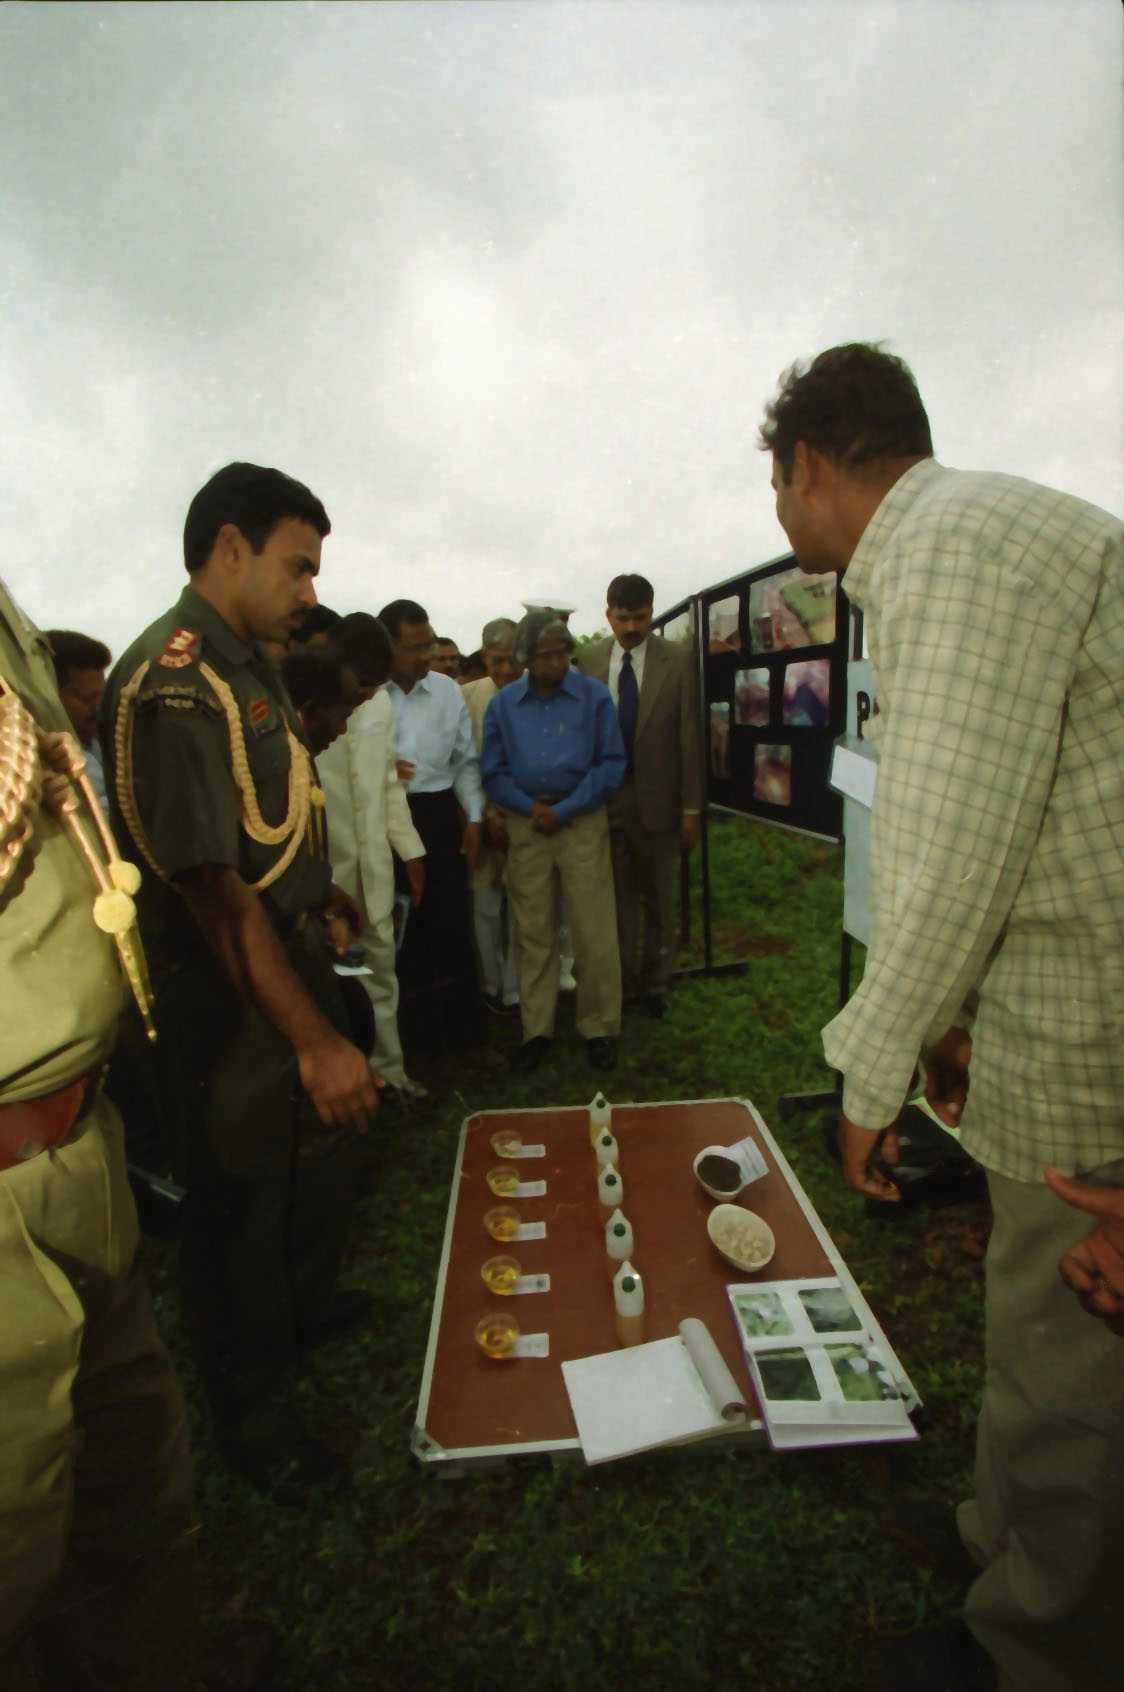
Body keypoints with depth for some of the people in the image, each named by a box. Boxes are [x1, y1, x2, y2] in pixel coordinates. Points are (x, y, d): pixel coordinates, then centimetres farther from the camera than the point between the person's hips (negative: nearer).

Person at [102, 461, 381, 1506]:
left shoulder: (251, 664, 8)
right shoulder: (169, 679, -22)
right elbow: (209, 883, -28)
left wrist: (320, 892, 26)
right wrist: (315, 1037, -28)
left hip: (292, 956, 10)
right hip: (227, 993, -9)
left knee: (322, 1154, 25)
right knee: (240, 1198, 10)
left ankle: (308, 1305, 52)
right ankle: (254, 1419, 34)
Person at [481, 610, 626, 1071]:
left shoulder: (594, 695, -2)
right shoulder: (502, 704, 5)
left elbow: (612, 764, -5)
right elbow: (493, 771, 6)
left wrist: (564, 811, -10)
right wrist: (530, 807, -9)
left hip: (583, 821, -2)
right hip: (525, 825, 2)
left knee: (594, 933, -1)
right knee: (533, 932, 8)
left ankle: (599, 1028, 14)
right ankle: (536, 1029, 19)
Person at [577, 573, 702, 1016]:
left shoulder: (676, 662, -5)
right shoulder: (589, 659, 1)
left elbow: (688, 738, -5)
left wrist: (691, 808, -6)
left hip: (657, 799, -1)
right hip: (605, 797, 1)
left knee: (659, 897, 11)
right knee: (617, 896, 11)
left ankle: (656, 983, 27)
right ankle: (622, 981, 26)